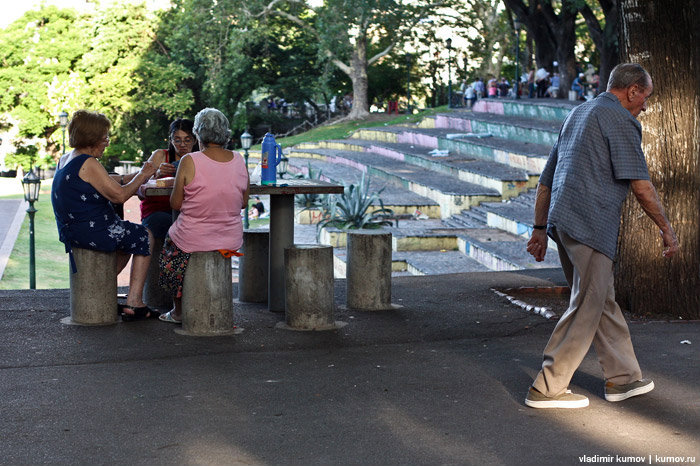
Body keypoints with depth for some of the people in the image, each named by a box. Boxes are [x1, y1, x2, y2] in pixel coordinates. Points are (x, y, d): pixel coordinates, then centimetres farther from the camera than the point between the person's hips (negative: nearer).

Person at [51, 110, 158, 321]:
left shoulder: (66, 160, 11)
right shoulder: (88, 164, -20)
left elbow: (106, 181, 19)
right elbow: (120, 195, -20)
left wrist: (135, 176, 11)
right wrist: (142, 176, -5)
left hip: (71, 230, 10)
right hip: (90, 230, -10)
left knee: (128, 237, 29)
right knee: (144, 237, 8)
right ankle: (133, 303, 6)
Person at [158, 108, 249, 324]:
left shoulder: (189, 162, -17)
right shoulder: (239, 160, -4)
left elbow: (175, 204, -8)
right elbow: (244, 202, 6)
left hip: (194, 239, -4)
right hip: (231, 240, 4)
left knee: (171, 244, 30)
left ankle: (179, 311, 38)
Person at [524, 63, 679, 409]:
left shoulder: (578, 114, 23)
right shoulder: (620, 120, -5)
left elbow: (546, 180, 23)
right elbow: (640, 185, -11)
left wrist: (540, 230, 25)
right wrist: (666, 228, -1)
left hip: (563, 221, 9)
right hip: (590, 224, -9)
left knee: (603, 301, 16)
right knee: (587, 308, -4)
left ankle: (624, 378, 23)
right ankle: (547, 389, -2)